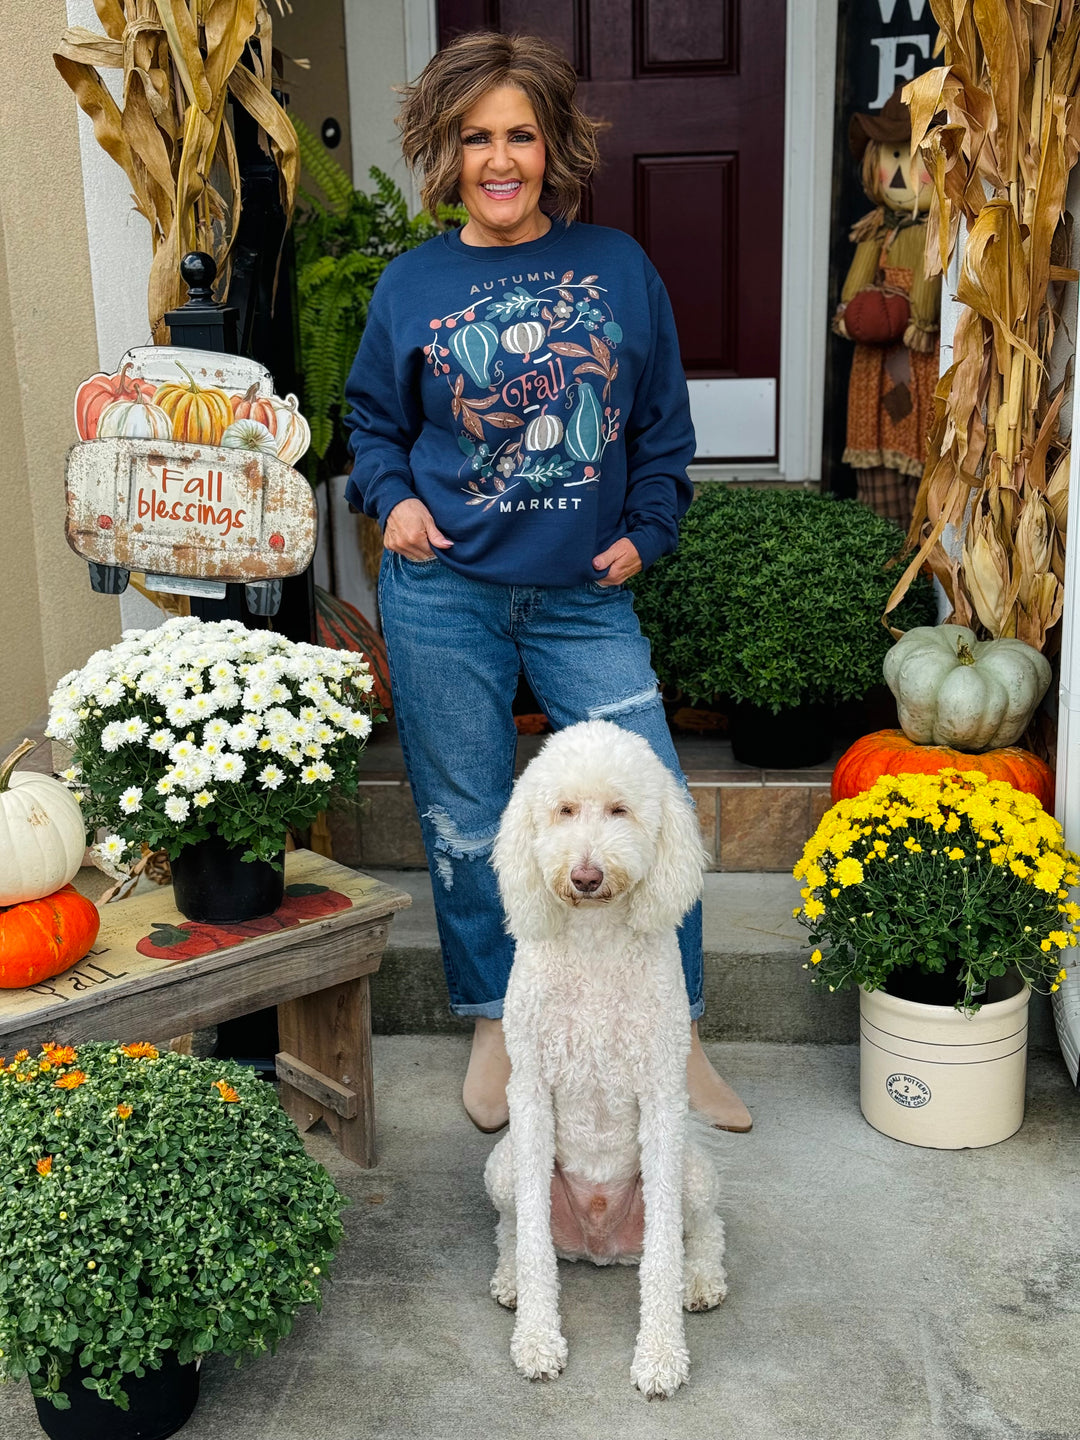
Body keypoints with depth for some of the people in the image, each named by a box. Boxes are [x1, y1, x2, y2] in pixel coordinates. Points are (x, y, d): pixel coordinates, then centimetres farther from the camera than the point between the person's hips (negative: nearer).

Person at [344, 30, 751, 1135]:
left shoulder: (620, 267, 5)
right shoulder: (411, 284, 3)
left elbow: (662, 423, 11)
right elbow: (371, 417, 15)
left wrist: (645, 532, 3)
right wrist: (392, 496, -2)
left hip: (586, 597, 1)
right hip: (444, 596, 0)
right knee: (464, 823, 8)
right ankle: (494, 1024, 29)